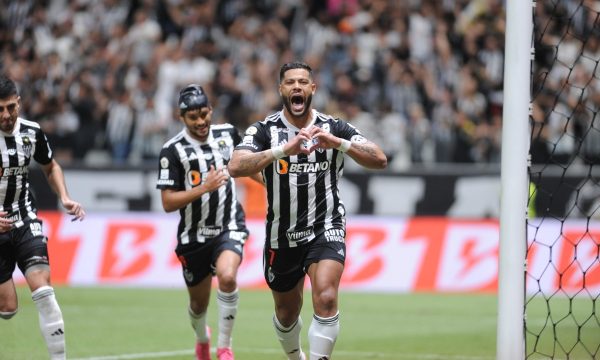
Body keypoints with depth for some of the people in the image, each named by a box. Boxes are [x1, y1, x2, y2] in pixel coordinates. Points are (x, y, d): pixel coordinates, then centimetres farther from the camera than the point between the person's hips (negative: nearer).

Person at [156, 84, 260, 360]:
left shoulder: (227, 133, -2)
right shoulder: (173, 151, -14)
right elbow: (168, 203, -16)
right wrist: (204, 187, -26)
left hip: (229, 228, 0)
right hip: (194, 236, 0)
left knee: (227, 276, -29)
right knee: (199, 303, 13)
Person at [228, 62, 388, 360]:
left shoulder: (334, 128, -5)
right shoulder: (264, 130, -7)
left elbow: (379, 160, -15)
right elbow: (236, 167, -25)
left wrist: (336, 143, -29)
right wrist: (283, 150, -38)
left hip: (326, 229, -1)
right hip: (282, 236, 1)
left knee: (326, 299, -25)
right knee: (287, 313, 17)